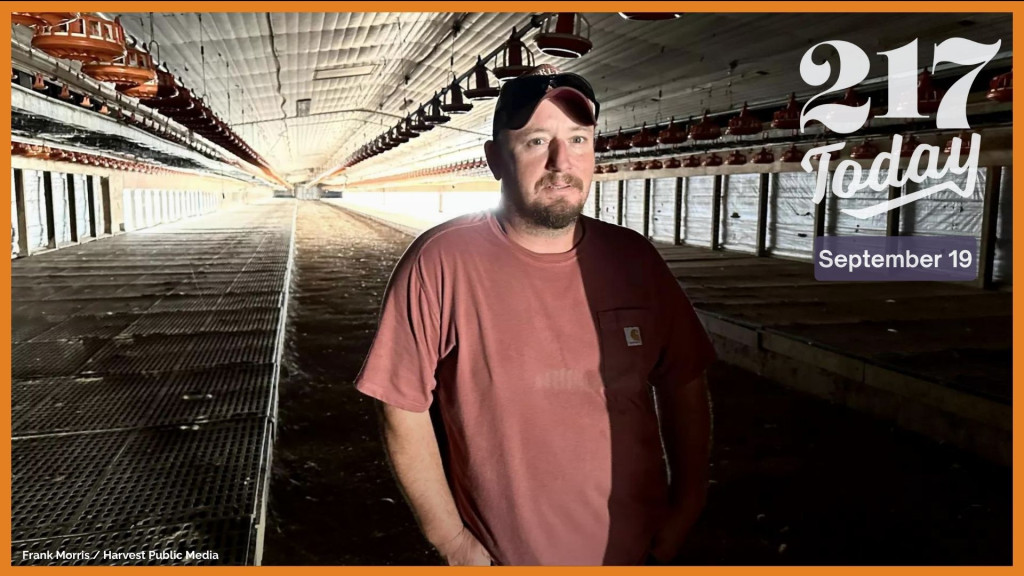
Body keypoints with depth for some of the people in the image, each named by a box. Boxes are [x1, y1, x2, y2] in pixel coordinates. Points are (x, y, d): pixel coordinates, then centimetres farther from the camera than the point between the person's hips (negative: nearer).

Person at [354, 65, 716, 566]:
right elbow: (403, 407, -12)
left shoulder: (634, 260, -6)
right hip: (502, 557, -3)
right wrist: (451, 541, -10)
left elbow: (683, 383, 3)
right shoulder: (439, 264, -17)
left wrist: (687, 504, 1)